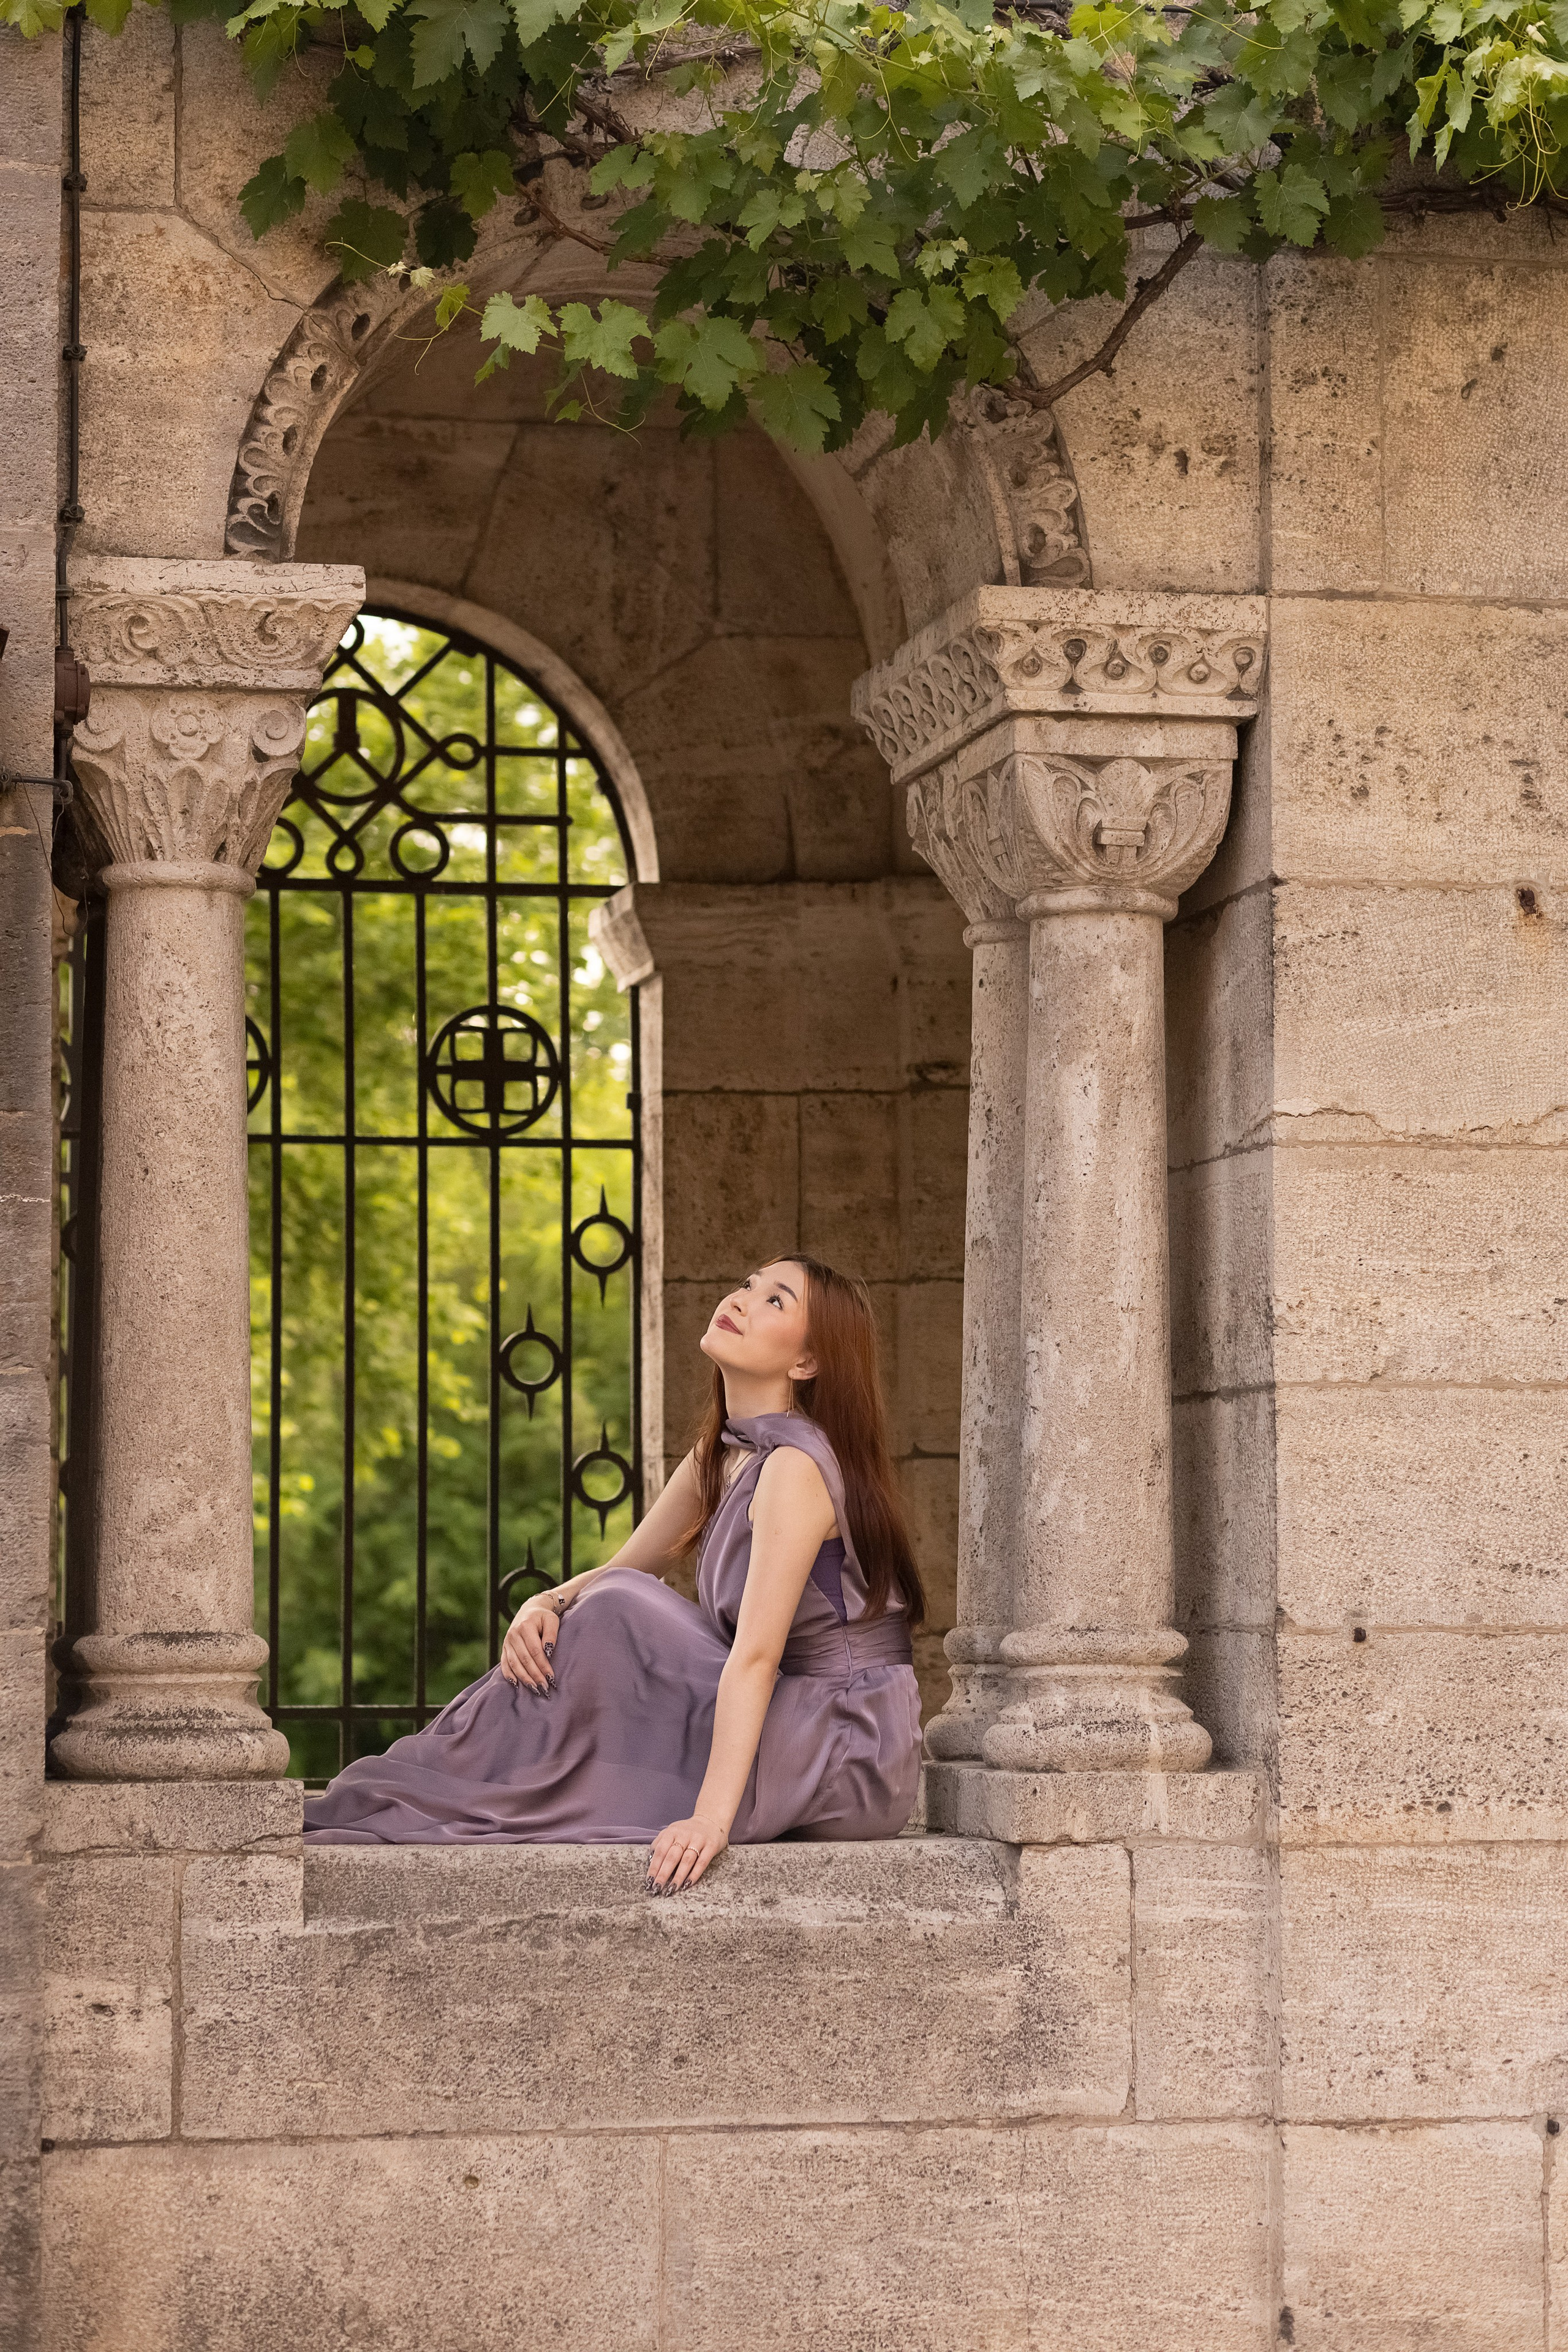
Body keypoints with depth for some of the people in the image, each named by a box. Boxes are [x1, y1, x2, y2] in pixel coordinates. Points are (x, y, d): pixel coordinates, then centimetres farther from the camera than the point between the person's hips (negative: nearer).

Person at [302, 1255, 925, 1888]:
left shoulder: (796, 1466, -19)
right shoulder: (719, 1458, 9)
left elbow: (756, 1654, -27)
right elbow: (618, 1573, 15)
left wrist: (713, 1816, -34)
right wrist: (544, 1606, -8)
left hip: (852, 1757, -8)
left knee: (617, 1618, -16)